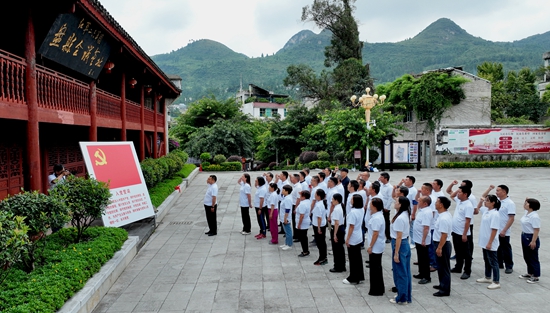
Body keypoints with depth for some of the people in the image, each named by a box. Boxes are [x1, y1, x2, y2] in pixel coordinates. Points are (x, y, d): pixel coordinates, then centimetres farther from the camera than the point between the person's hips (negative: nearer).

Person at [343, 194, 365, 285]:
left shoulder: (353, 212, -24)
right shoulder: (361, 210, 2)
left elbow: (351, 227, -21)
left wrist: (347, 239, -16)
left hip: (352, 239, -8)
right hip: (358, 238, 8)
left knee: (353, 258, 3)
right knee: (358, 257, 16)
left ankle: (353, 278, 13)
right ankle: (360, 277, 25)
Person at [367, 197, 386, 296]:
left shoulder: (376, 218, -23)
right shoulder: (378, 215, 8)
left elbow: (375, 234, -23)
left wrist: (370, 246, -18)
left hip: (375, 247, -10)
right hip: (378, 247, 10)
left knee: (375, 268, 1)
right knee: (377, 267, 18)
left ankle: (376, 290, 10)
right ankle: (379, 288, 29)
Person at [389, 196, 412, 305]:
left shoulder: (399, 218, -22)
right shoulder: (405, 215, 5)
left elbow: (399, 237, -21)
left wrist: (396, 253, -18)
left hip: (400, 245, -9)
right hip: (406, 244, 9)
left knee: (399, 273, 3)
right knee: (406, 272, 16)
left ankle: (401, 298, 13)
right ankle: (407, 297, 26)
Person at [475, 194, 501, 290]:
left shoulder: (495, 214, -21)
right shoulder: (486, 210, 5)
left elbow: (494, 230, -23)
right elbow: (478, 207, 29)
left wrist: (490, 243, -23)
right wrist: (481, 201, 10)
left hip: (491, 244, -9)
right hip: (484, 242, 9)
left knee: (493, 262, 1)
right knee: (486, 260, 21)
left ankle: (496, 282, 10)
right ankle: (487, 277, 35)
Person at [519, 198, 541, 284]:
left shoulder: (534, 216, -25)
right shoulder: (527, 213, 1)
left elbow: (537, 230, -25)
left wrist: (533, 241, -25)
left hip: (531, 238, -10)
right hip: (525, 236, 10)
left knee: (533, 258, 4)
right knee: (527, 257, 19)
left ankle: (536, 277, 17)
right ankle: (530, 273, 34)